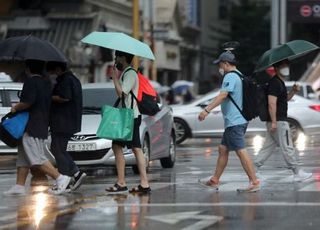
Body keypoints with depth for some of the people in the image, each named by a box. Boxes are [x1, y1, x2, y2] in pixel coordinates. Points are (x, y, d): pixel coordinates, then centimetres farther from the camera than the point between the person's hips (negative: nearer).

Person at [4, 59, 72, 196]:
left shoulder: (31, 81, -14)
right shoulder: (46, 82, 14)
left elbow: (28, 102, -24)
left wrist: (15, 108, -6)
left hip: (31, 126, -10)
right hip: (42, 124, 10)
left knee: (37, 158, -9)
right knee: (23, 158, 12)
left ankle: (60, 178, -12)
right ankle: (19, 186, 12)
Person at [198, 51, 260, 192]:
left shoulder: (230, 77, -13)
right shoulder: (239, 76, 19)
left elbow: (223, 95, -26)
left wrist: (207, 110, -31)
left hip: (234, 121, -11)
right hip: (235, 121, 11)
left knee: (241, 151, -11)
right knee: (223, 149, 14)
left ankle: (254, 182, -12)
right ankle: (215, 181, 20)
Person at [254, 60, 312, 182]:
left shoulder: (280, 82, 17)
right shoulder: (274, 83, -15)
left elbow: (285, 99, 27)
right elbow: (271, 104, -22)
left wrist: (293, 91, 8)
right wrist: (274, 122, -25)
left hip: (279, 121, 10)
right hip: (278, 121, -10)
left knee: (268, 146, 11)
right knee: (287, 148, -3)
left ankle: (254, 168, 10)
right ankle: (297, 173, 2)